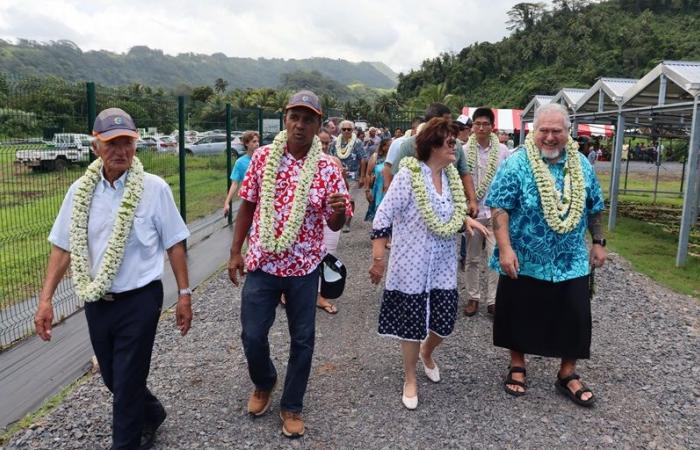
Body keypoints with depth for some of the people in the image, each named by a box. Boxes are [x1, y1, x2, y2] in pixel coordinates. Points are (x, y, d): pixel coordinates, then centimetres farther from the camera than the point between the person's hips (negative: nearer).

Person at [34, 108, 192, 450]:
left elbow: (174, 244, -5)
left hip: (139, 300, -4)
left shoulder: (154, 188, -10)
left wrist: (184, 295, -4)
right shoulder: (80, 191, 0)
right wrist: (45, 300, 0)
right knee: (113, 377, 20)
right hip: (97, 303, 5)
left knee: (127, 382, 3)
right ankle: (151, 413, 47)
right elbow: (63, 248, 5)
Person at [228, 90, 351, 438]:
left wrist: (339, 210, -27)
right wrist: (235, 252, 3)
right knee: (252, 335, 7)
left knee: (302, 340, 9)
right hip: (262, 264, 1)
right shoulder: (263, 157, -2)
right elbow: (247, 206, 5)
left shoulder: (328, 168, -6)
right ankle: (263, 383, 40)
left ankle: (292, 406, 31)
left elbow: (335, 225, -4)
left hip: (304, 268, 0)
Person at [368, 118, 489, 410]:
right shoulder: (409, 174, -17)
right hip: (412, 264, -6)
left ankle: (426, 352, 44)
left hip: (443, 264, 6)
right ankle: (410, 380, 28)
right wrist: (378, 258, -19)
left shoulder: (451, 176, 4)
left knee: (445, 320, 9)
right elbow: (383, 216, -17)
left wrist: (466, 219, 3)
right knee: (412, 322, 6)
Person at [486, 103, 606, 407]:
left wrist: (598, 242, 12)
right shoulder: (516, 164, -11)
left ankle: (567, 375, 27)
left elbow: (594, 208, 14)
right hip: (523, 261, -3)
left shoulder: (582, 165, 4)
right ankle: (517, 366, 32)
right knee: (520, 315, 11)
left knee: (574, 319, 8)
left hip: (570, 262, 4)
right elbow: (500, 209, -15)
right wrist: (505, 248, -23)